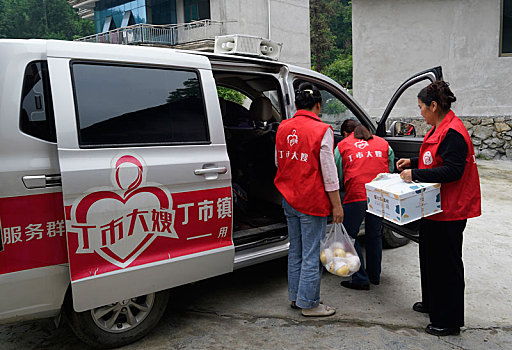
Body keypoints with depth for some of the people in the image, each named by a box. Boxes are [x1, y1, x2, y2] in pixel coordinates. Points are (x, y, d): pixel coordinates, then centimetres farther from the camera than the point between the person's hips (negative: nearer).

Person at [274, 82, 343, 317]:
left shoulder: (283, 128, 5)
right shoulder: (322, 130, -14)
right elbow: (329, 172, -14)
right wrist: (336, 205, -7)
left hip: (288, 200, 7)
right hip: (312, 201, -6)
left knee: (295, 251, 18)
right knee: (312, 254, 4)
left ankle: (295, 296, 30)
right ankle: (308, 303, 15)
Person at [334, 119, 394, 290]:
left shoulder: (342, 146, 8)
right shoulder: (383, 143, 17)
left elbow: (338, 176, 10)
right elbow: (391, 170, 20)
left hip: (356, 195, -4)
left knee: (349, 236, 9)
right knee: (374, 235, 20)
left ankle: (361, 279, 8)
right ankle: (374, 275, 32)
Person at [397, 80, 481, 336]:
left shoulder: (452, 133, -21)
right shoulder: (439, 128, 11)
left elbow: (453, 171, -27)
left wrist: (416, 174, -25)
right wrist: (412, 163, 11)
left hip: (450, 210, -11)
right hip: (434, 206, 11)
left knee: (447, 263, 1)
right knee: (430, 255, 21)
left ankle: (449, 320, 16)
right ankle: (432, 303, 39)